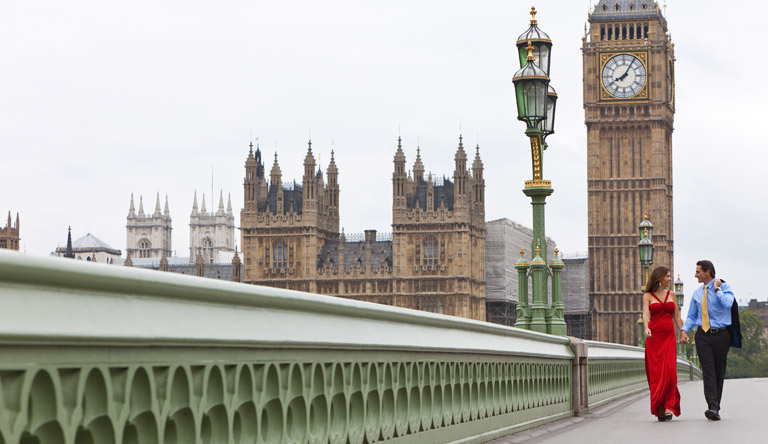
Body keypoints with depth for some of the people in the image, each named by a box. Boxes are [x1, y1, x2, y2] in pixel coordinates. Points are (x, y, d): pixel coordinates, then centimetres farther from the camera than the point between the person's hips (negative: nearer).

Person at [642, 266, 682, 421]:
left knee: (669, 371, -13)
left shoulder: (672, 295, 16)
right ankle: (659, 409, 2)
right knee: (655, 373, -4)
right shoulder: (648, 296, 6)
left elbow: (677, 317, 17)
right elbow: (645, 314, -8)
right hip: (654, 336, -2)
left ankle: (669, 407, -15)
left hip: (669, 336, 2)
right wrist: (646, 328, -27)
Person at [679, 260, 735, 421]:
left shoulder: (724, 288, 0)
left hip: (720, 335, -3)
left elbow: (727, 304, -21)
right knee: (708, 371, -11)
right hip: (703, 335, 3)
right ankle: (712, 408, -20)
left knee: (719, 372, 4)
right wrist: (684, 330, 2)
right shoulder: (697, 293, 15)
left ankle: (716, 407, 13)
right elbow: (691, 316, 18)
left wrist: (717, 289, -13)